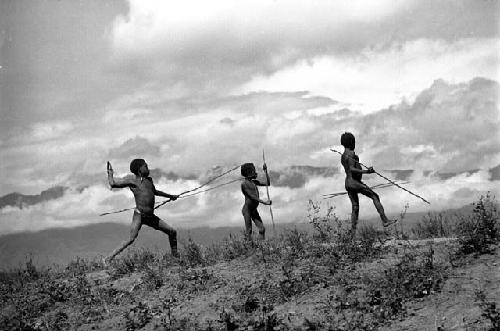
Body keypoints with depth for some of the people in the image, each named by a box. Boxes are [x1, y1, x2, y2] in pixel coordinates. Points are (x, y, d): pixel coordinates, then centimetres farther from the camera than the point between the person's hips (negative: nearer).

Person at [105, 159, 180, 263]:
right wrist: (110, 173, 4)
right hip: (139, 215, -7)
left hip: (151, 217, 8)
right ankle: (108, 259, -19)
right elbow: (112, 183, -7)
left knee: (172, 232, 7)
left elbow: (154, 191, 40)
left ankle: (176, 256, 24)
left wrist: (170, 196, 50)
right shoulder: (132, 179, -2)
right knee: (131, 239, -21)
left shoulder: (148, 180, 19)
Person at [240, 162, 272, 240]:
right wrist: (264, 202, -22)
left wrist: (266, 171, 7)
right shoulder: (244, 184, -13)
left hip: (254, 210, 8)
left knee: (262, 229, 0)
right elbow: (252, 196, -19)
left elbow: (268, 184, 14)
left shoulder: (254, 182, 11)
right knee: (248, 231, -6)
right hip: (247, 209, -8)